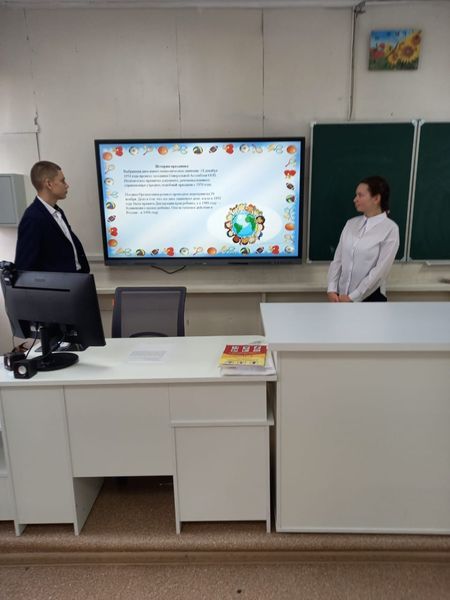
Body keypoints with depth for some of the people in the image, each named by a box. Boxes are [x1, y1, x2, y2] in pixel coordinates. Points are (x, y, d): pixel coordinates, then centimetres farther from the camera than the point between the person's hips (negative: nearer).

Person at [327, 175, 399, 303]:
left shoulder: (390, 229, -12)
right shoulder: (351, 223, 4)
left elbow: (380, 269, -16)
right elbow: (337, 259, 4)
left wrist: (352, 297, -16)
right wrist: (332, 289, -8)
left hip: (370, 298, -5)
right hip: (343, 296, 5)